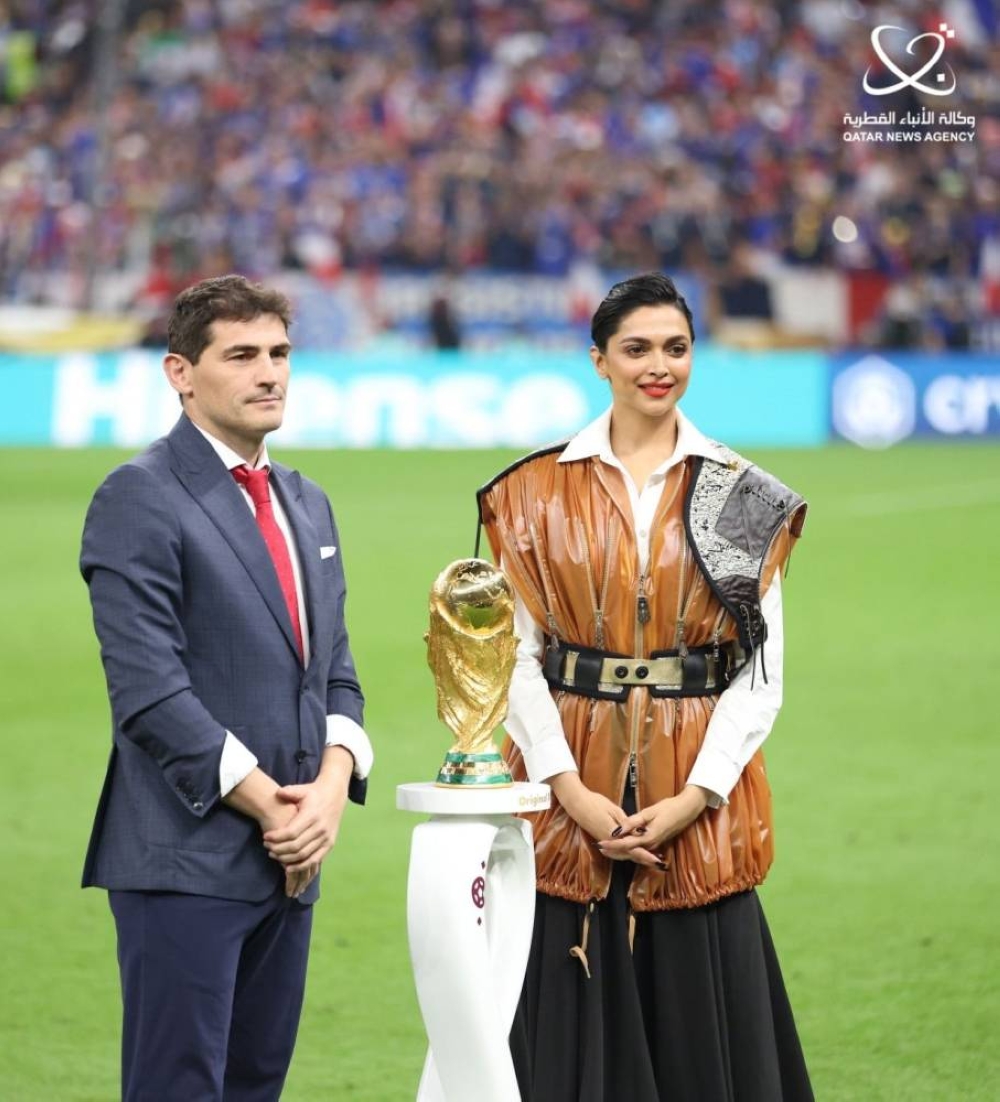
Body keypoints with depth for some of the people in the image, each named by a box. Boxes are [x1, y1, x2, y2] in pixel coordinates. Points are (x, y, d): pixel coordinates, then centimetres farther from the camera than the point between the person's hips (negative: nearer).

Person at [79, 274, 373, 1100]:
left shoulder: (307, 504, 18)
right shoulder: (140, 499, -8)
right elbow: (149, 688, -15)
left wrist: (332, 786, -2)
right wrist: (264, 804, -14)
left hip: (291, 860, 7)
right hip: (186, 858, -7)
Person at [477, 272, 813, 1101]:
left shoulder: (743, 499, 4)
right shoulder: (540, 491, 4)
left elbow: (762, 669, 1)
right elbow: (516, 654, 0)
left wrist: (694, 798, -11)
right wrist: (574, 792, -11)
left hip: (698, 800, 0)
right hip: (572, 798, 0)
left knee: (699, 1023, 1)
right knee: (576, 1029, 1)